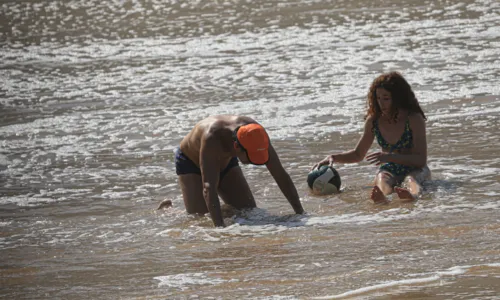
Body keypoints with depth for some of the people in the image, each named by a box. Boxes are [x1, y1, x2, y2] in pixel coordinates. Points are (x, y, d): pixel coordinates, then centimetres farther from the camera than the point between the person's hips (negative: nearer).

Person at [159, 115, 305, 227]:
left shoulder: (256, 134, -31)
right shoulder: (212, 137, -47)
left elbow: (281, 175, -24)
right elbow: (208, 188, -51)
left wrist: (300, 214, -28)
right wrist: (220, 227, -60)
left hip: (225, 162, 5)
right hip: (190, 162, -5)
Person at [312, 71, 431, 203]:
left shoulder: (414, 119, -12)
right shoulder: (373, 120, 2)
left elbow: (421, 159, -16)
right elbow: (358, 154, 17)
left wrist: (390, 157, -28)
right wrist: (333, 157, -1)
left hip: (415, 169, -2)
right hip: (390, 170, 2)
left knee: (411, 180, -39)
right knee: (382, 179, -34)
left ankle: (412, 195, -76)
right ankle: (381, 199, -72)